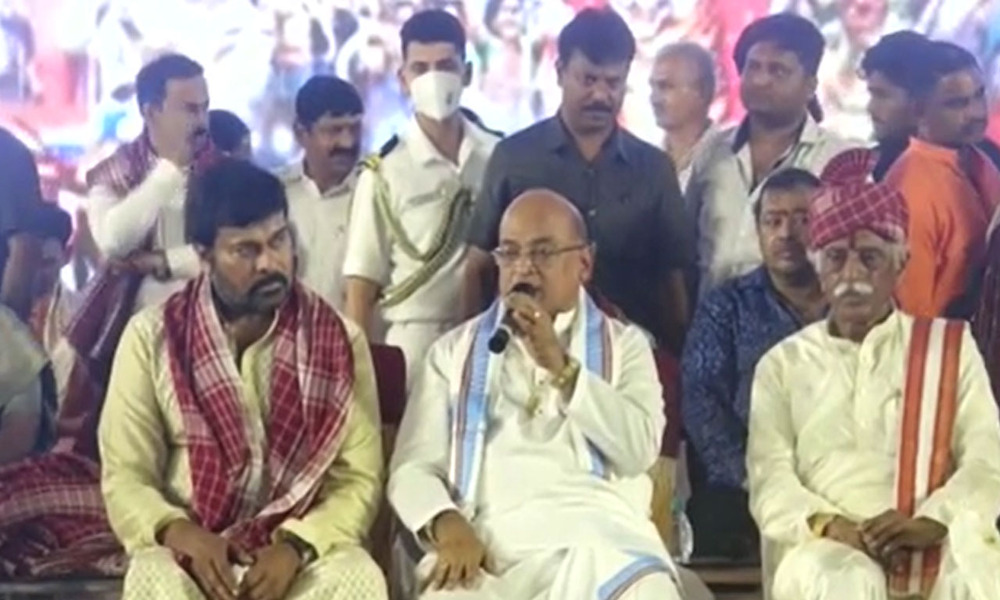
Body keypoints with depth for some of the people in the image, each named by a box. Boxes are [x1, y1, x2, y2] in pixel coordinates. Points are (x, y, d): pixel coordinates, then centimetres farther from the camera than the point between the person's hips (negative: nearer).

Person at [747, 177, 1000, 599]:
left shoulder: (951, 346, 15)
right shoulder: (783, 363, 16)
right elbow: (770, 478, 4)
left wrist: (929, 523, -16)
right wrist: (832, 526, -17)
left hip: (939, 545, 0)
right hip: (831, 548, 0)